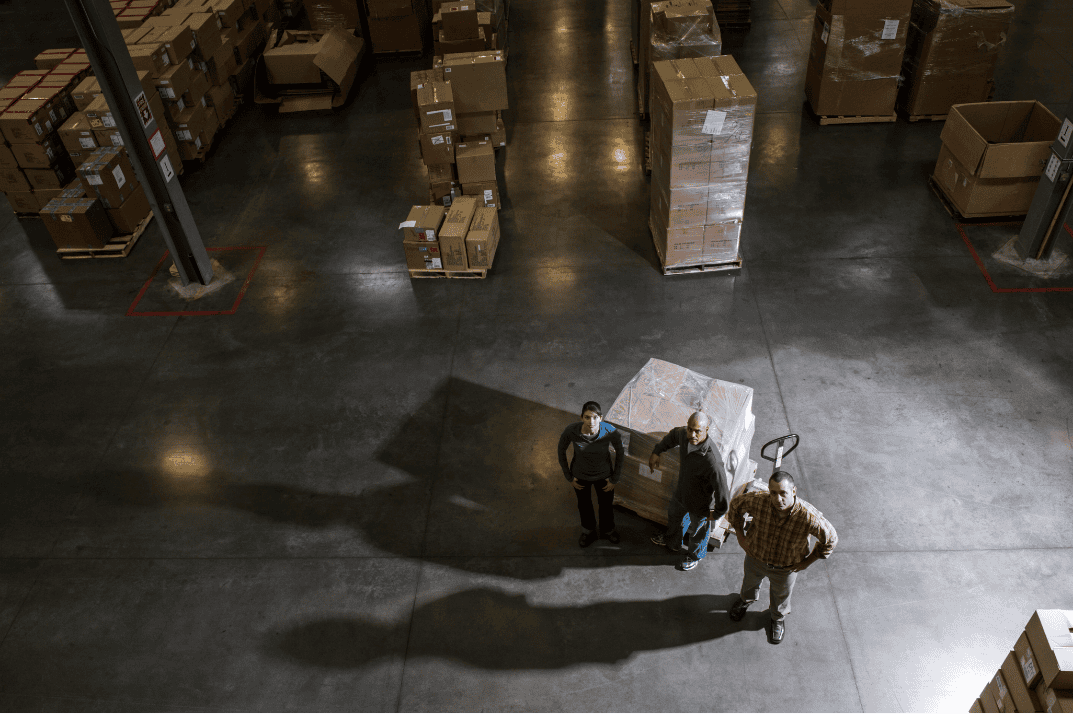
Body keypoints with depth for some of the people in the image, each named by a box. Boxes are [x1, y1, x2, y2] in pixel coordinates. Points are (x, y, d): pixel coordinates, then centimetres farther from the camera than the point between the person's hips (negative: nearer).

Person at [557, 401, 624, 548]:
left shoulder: (611, 432, -35)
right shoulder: (571, 431, -35)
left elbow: (619, 451, -13)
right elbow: (561, 450, -14)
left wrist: (615, 479, -4)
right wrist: (569, 477, -5)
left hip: (603, 474, 0)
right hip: (581, 475, 0)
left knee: (606, 504, 26)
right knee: (584, 504, 27)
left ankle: (607, 529, 60)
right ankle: (589, 532, 59)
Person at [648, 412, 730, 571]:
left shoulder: (712, 459, -44)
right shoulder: (684, 433, -23)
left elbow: (721, 488, -32)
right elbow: (673, 435, 4)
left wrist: (718, 512, -16)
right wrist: (656, 452, 7)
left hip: (700, 501, -6)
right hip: (682, 491, 6)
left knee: (697, 530, 24)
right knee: (674, 513, 34)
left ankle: (695, 556, 58)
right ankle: (673, 541, 67)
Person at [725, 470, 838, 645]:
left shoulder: (809, 517, -38)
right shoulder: (758, 501, -34)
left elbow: (830, 540, -18)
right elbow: (736, 504, -10)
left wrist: (807, 562, -11)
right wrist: (741, 537, -7)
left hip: (786, 568, -1)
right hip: (756, 557, 1)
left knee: (781, 595, 29)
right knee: (750, 582, 33)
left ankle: (778, 618, 64)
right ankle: (746, 600, 69)